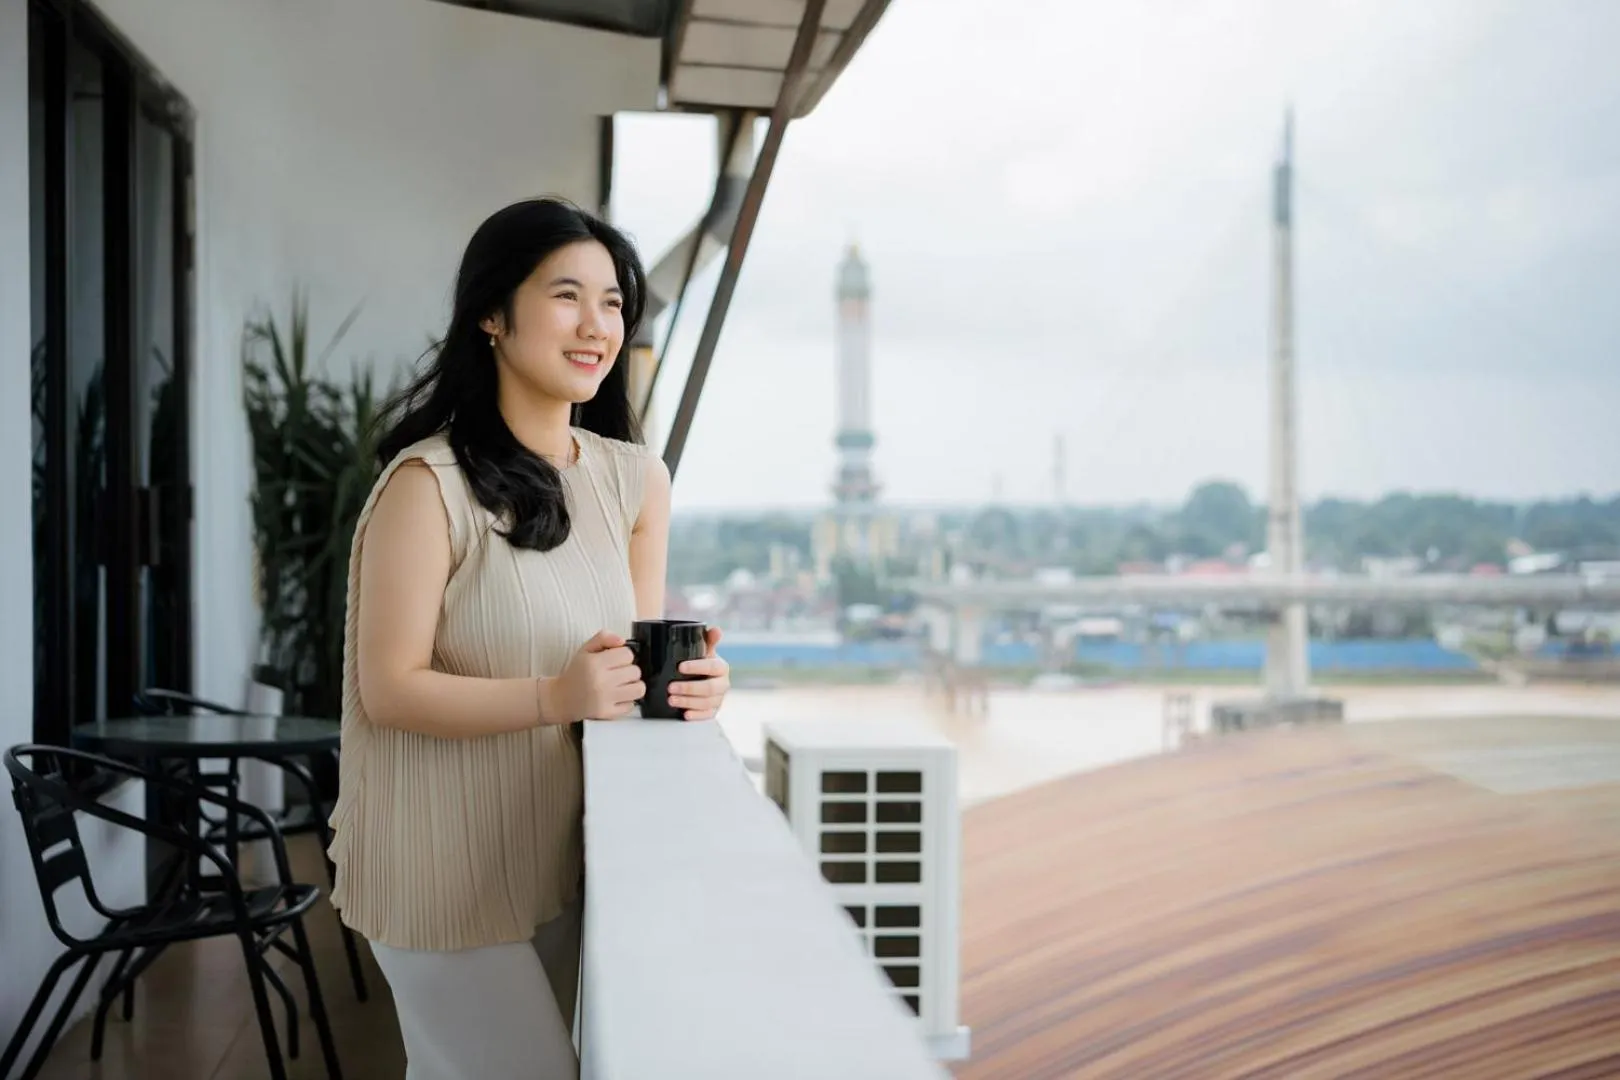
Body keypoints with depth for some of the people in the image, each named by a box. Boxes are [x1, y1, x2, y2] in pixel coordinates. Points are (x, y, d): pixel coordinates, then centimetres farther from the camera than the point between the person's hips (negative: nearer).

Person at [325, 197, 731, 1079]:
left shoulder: (635, 479, 3)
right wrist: (555, 697, -29)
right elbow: (389, 690, -17)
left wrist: (691, 678, -12)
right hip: (446, 871, -6)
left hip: (561, 862, 7)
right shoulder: (427, 483, -16)